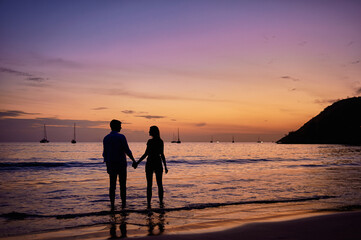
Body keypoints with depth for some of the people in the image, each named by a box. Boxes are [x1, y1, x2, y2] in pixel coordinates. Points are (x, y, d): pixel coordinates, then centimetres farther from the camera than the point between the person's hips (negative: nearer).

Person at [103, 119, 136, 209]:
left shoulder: (106, 138, 6)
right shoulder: (121, 137, -11)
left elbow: (105, 153, 9)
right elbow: (127, 151, -12)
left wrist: (107, 166, 15)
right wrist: (133, 160, 0)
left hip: (111, 164, 4)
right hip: (121, 163, -4)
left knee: (112, 185, 7)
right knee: (122, 185, 5)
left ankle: (112, 204, 6)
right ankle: (123, 203, 8)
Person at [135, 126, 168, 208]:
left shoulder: (150, 141, -13)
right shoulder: (161, 141, 4)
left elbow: (146, 154, -15)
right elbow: (162, 155, 6)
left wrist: (137, 162, -11)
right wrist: (165, 166, 13)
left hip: (150, 163, -5)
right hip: (158, 163, 5)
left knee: (149, 184, 0)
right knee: (159, 184, 11)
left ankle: (149, 204, 0)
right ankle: (161, 202, 14)